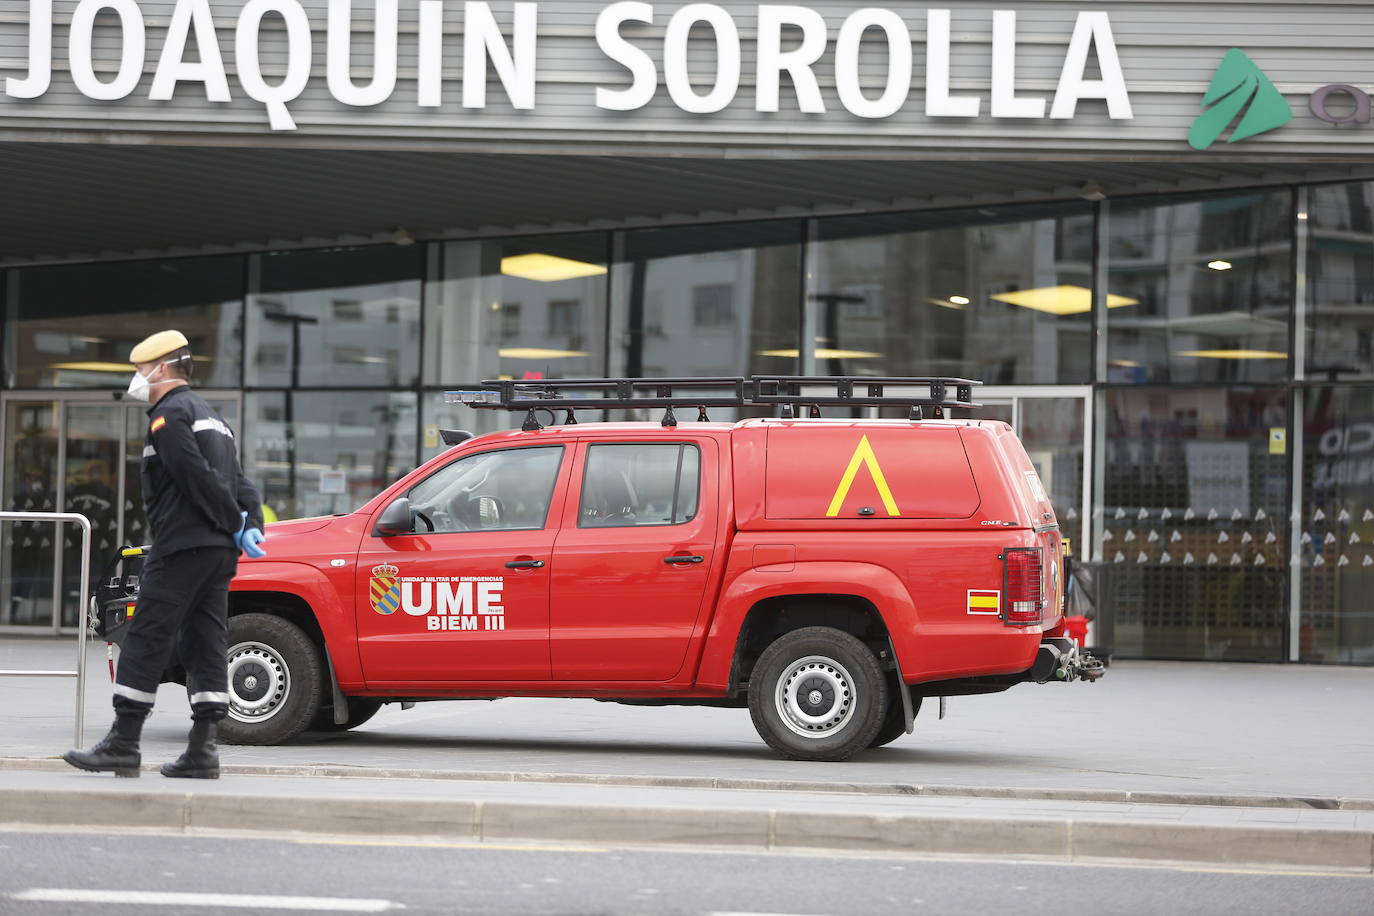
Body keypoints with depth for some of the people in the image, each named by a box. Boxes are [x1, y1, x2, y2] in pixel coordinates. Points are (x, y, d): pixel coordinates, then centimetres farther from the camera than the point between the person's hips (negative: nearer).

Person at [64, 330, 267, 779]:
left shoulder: (169, 414, -6)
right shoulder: (210, 417, 25)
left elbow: (197, 476, -16)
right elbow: (239, 483, 19)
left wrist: (236, 523, -10)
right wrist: (250, 524, 6)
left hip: (180, 546, -9)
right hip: (220, 550, 9)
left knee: (146, 641, -6)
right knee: (206, 645, 5)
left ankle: (123, 745, -7)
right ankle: (202, 751, 1)